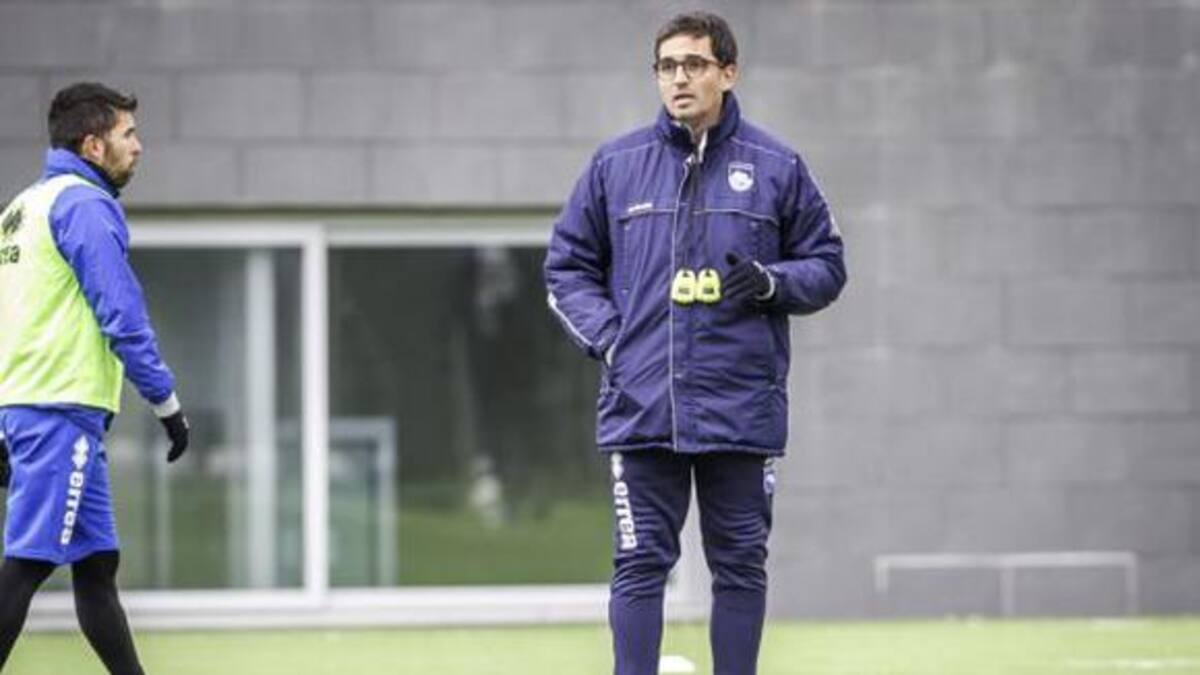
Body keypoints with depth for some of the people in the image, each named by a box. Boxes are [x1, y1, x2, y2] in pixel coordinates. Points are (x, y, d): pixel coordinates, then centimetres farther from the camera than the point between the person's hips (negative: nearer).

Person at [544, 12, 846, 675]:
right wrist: (607, 339, -3)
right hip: (642, 410, 0)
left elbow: (826, 265, 11)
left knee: (740, 565, 6)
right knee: (640, 565, 0)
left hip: (742, 412, 0)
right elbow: (568, 267, 12)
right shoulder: (615, 165, 6)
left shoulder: (777, 168, 5)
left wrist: (772, 282, -9)